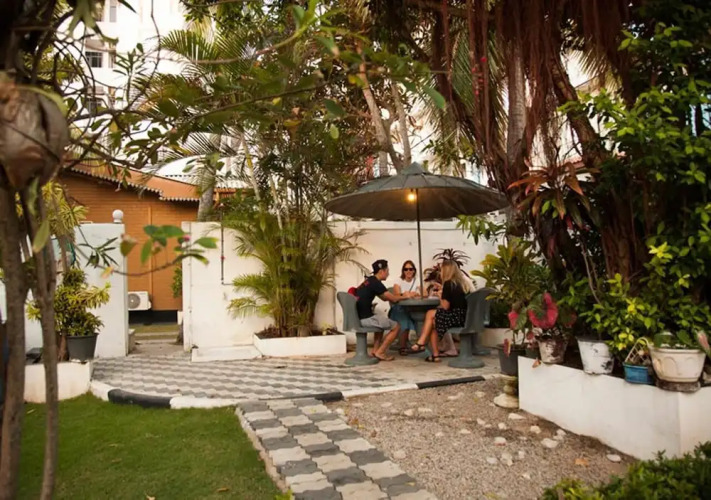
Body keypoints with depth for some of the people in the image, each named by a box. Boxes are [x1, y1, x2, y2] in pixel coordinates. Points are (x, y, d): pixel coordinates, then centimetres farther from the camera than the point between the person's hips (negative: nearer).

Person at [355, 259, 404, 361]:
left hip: (359, 316, 10)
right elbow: (393, 298, -9)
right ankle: (380, 352, 6)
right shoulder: (375, 283, -13)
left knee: (382, 319, 34)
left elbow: (385, 298, 23)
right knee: (396, 327, 3)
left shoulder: (369, 281, 16)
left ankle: (375, 350, 25)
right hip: (365, 318, -10)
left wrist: (402, 296, 20)